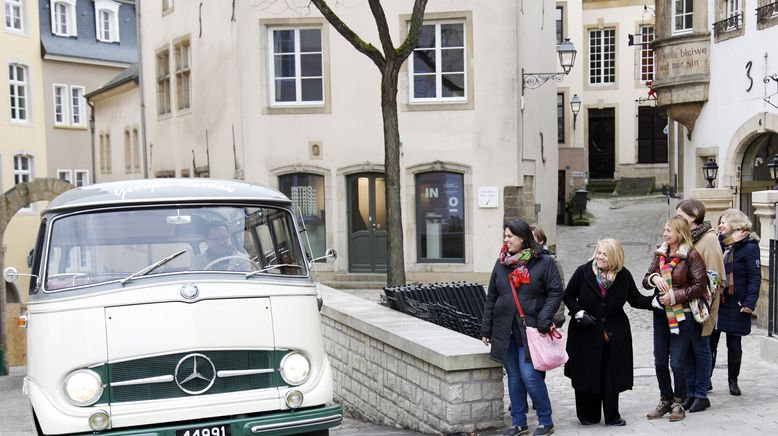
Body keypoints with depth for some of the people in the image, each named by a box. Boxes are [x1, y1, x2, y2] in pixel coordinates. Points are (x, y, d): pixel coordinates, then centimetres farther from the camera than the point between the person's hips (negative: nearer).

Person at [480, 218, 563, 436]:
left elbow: (556, 292, -6)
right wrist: (486, 328, 11)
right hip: (506, 329, 5)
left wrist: (543, 320, -15)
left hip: (530, 329, -5)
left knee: (529, 376, -9)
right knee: (514, 377, 10)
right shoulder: (501, 263, 10)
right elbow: (491, 298, 13)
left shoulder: (543, 262, -4)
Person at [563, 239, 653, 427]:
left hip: (614, 334, 1)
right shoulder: (583, 272, -7)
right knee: (587, 374, 3)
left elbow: (635, 299, 4)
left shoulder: (624, 276, -2)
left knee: (613, 375, 3)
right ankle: (588, 416, 17)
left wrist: (652, 301, -14)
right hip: (586, 332, -1)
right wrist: (580, 313, -11)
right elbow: (568, 296, 3)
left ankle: (612, 415, 16)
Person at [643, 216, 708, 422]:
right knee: (659, 362, 8)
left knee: (677, 362, -4)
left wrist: (675, 295, -16)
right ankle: (665, 400, 24)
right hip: (660, 313, 6)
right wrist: (653, 278, -11)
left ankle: (679, 403, 12)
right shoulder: (660, 254, 9)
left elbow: (700, 286, -11)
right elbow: (645, 281, 11)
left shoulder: (691, 256, -9)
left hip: (681, 315, -6)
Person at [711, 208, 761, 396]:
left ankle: (733, 380, 22)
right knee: (709, 342, 5)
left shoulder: (749, 246, -8)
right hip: (714, 302, 5)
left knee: (734, 345, 7)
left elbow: (755, 276, -11)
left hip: (735, 305, -5)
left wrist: (749, 302, -19)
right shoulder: (719, 243, 9)